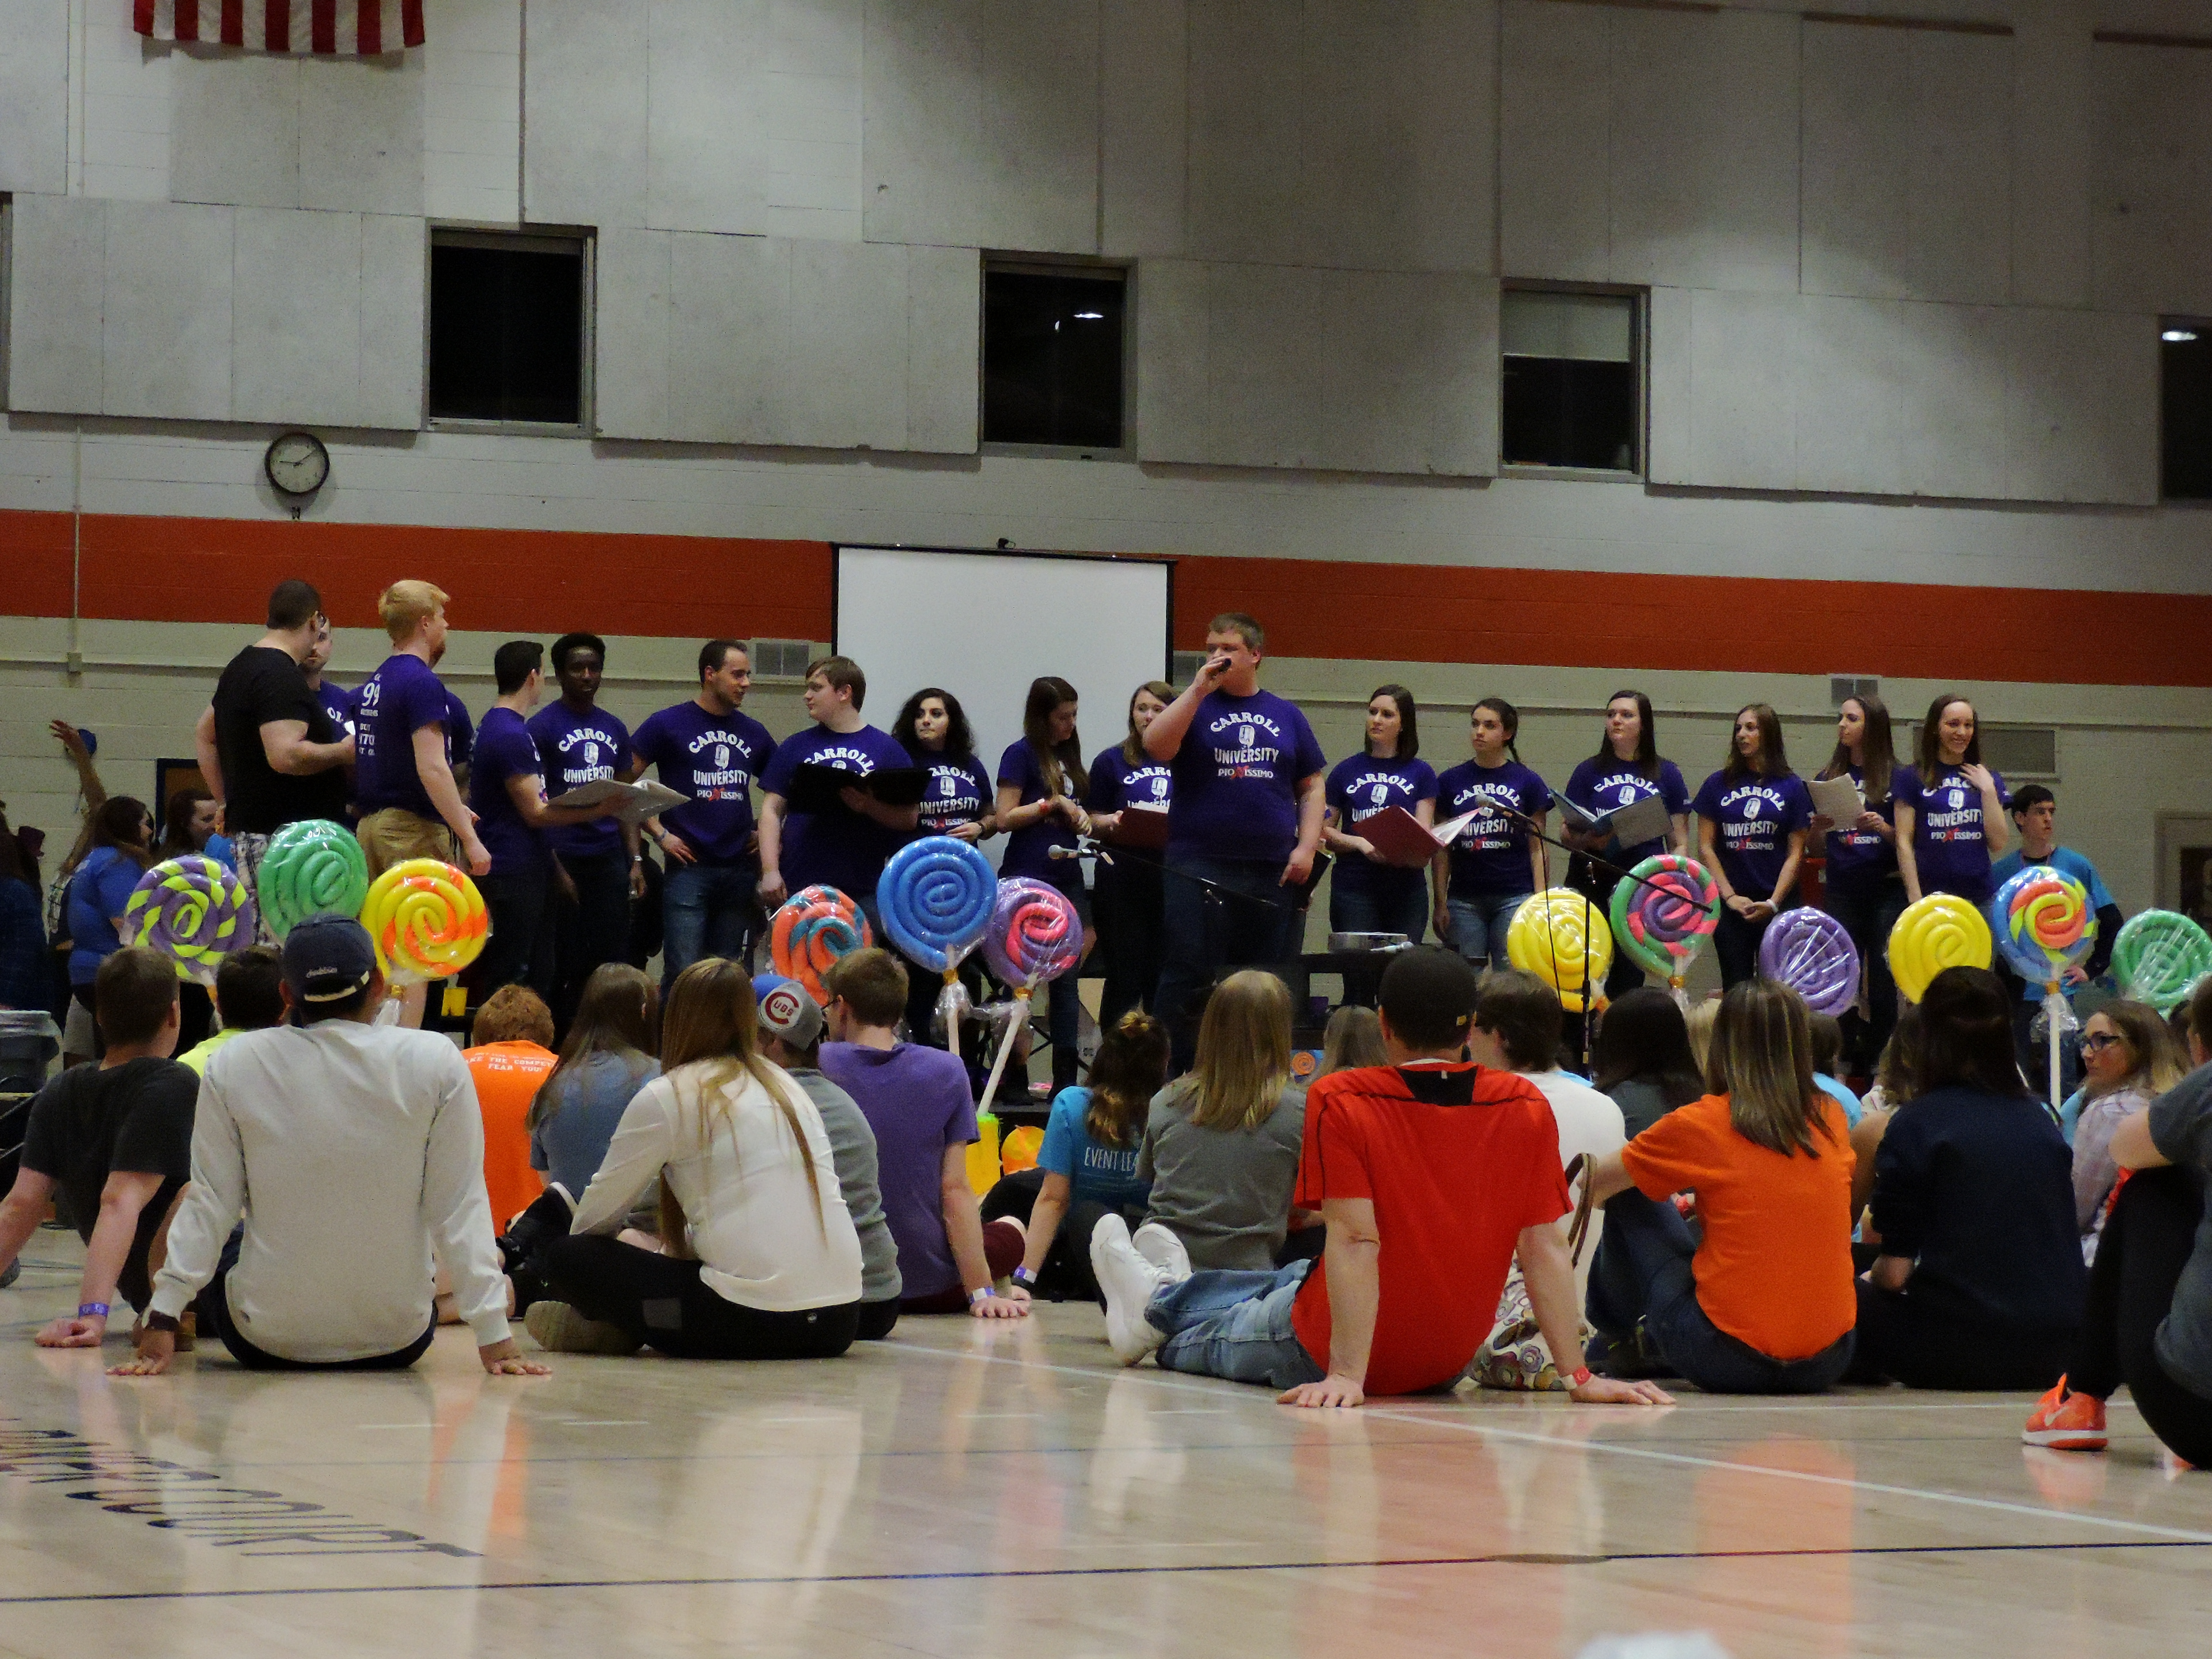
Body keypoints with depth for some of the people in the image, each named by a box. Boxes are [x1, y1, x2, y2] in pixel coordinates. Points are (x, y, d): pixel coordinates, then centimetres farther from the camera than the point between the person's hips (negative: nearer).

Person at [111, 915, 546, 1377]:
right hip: (397, 1343, 1)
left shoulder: (234, 1065, -6)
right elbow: (461, 1206, -8)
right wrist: (494, 1338, -5)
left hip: (265, 1342, 0)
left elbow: (209, 1202, -5)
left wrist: (161, 1321, 0)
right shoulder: (436, 1062, -8)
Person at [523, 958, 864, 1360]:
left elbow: (595, 1216, 8)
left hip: (753, 1323, -7)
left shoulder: (667, 1097, 0)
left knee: (566, 1258, 6)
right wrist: (667, 1249, 39)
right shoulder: (789, 1089, 19)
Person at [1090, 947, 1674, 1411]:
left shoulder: (1341, 1103, -19)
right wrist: (1579, 1375, -9)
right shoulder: (1525, 1109, -10)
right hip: (1451, 1362, 5)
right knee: (1285, 1282, 33)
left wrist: (1347, 1375, -26)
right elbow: (1544, 1247, -10)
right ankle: (1172, 1293, 57)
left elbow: (1355, 1241, -25)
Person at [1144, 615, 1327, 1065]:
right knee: (1188, 980, -6)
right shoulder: (1193, 705, 7)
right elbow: (1156, 747, -12)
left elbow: (1312, 787, 15)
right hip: (1199, 870, -3)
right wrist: (1199, 690, -12)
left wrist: (1306, 847, 1)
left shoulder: (1286, 716, 14)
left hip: (1274, 873, 3)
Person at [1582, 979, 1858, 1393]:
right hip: (1827, 1363, 4)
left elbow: (1592, 1184, 7)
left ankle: (1621, 1334, 35)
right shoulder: (1831, 1119, 6)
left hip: (1729, 1362, -4)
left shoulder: (1702, 1123, -7)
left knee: (1629, 1195, 15)